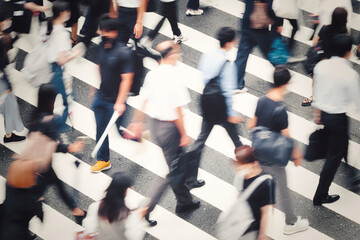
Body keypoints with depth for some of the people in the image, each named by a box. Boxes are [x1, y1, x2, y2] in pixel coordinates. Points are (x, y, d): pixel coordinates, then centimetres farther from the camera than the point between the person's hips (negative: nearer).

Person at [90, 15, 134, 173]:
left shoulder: (124, 52, -20)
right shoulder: (102, 48, 3)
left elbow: (127, 79, -21)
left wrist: (120, 102, -24)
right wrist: (95, 88, 21)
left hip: (114, 101, -7)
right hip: (100, 97, 7)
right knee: (100, 129, 14)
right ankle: (103, 160, 28)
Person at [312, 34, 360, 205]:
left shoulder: (321, 66, -7)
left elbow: (317, 91, 4)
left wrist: (317, 113, 14)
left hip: (323, 113, 7)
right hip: (338, 118, -7)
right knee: (334, 156, 8)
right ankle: (320, 196, 15)